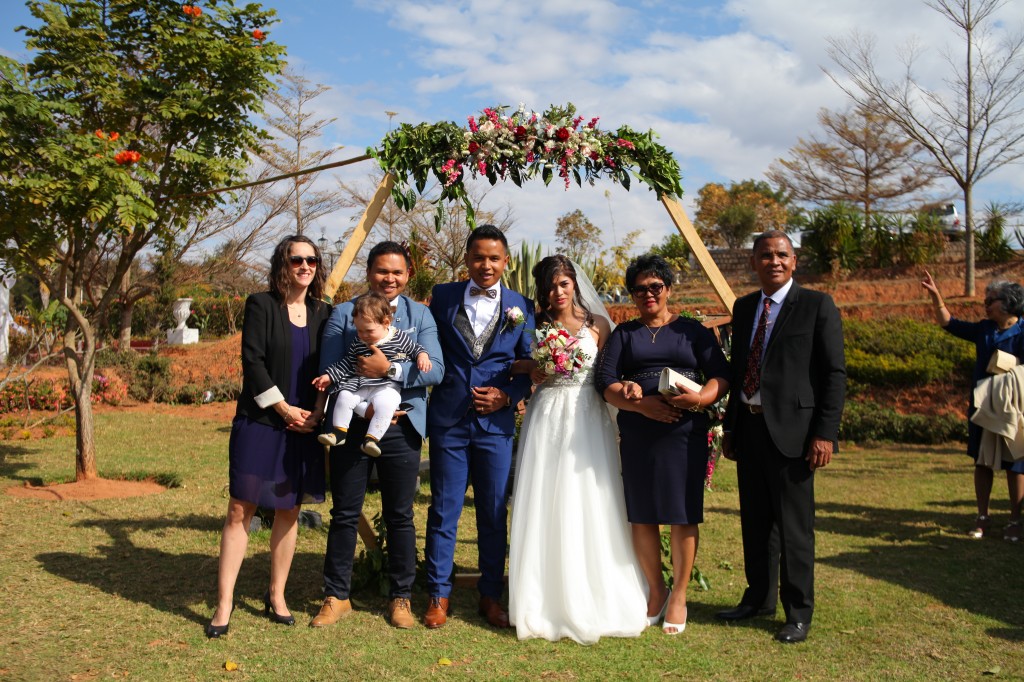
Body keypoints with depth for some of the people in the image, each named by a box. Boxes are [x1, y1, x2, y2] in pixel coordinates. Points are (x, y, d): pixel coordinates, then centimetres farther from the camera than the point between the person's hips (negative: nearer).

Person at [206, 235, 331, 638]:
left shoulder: (323, 313, 10)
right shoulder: (261, 305, -1)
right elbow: (252, 362, -8)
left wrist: (316, 412, -5)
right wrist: (285, 409, -10)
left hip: (304, 428, 4)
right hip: (259, 422, -3)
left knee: (289, 512, 9)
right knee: (240, 510, -3)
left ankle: (277, 596, 21)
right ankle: (224, 604, 4)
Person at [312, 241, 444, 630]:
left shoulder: (420, 315, 7)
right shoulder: (344, 313, 6)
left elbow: (435, 369, -6)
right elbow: (328, 371, -3)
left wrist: (389, 369, -21)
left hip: (401, 426, 0)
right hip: (351, 424, 0)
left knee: (400, 516, 9)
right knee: (344, 514, 7)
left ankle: (401, 597, 22)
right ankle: (336, 596, 21)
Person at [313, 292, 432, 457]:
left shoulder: (399, 337, 0)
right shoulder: (358, 343, 10)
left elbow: (415, 348, 12)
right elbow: (347, 362, 16)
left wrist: (422, 355, -9)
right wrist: (329, 375, 9)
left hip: (387, 387, -4)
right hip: (359, 385, 4)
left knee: (385, 403, -32)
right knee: (344, 397, -19)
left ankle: (372, 437, -27)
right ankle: (339, 431, -5)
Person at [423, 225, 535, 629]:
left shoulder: (521, 308, 5)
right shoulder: (443, 296, 5)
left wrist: (508, 395, -8)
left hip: (496, 423, 1)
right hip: (448, 420, 0)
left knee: (494, 513, 7)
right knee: (443, 510, 5)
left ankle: (490, 595, 22)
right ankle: (438, 595, 18)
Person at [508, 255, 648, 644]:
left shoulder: (597, 323, 5)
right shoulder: (534, 325, 7)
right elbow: (516, 367, 10)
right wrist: (532, 370, -9)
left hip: (588, 420, 0)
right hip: (547, 419, 1)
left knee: (590, 506, 0)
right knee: (546, 506, 0)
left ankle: (595, 599, 14)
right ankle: (550, 600, 12)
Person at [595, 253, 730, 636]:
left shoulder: (693, 331, 11)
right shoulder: (623, 334, 13)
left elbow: (721, 374, 3)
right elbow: (606, 383, 1)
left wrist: (703, 397, -18)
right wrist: (641, 404, -16)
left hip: (685, 432, -1)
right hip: (636, 435, 1)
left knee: (683, 513, 0)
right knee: (641, 514, 5)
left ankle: (678, 596, 15)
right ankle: (655, 591, 23)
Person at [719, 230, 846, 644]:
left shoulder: (817, 306, -4)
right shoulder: (744, 308, 13)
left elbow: (834, 374, -8)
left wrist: (825, 433, -14)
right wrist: (730, 426, 14)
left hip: (791, 429, -6)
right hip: (749, 425, 6)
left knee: (794, 524, 1)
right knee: (754, 520, 15)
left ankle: (799, 611, 15)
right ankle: (757, 596, 30)